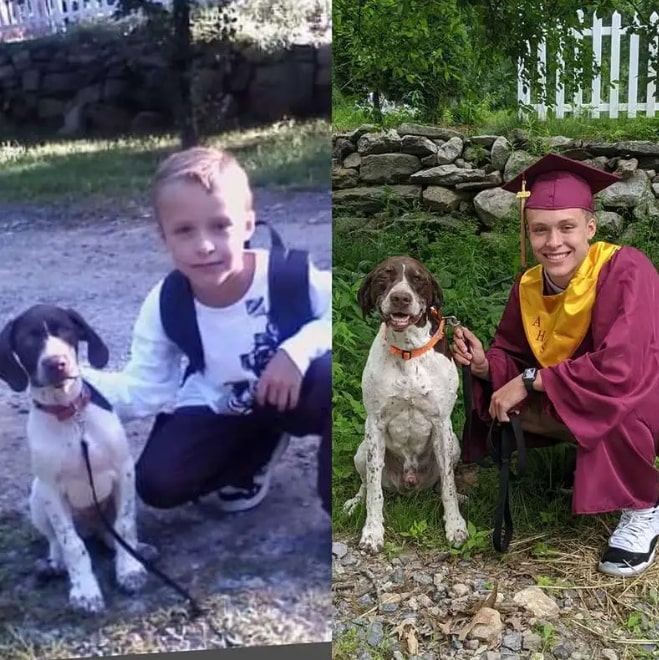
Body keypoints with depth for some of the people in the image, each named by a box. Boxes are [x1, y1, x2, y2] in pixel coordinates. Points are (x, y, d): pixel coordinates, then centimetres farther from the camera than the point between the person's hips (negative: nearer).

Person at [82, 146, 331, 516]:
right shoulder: (165, 307, -17)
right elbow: (144, 388, -14)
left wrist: (298, 350, -39)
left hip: (294, 396, -3)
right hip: (221, 410, 3)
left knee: (330, 374, -36)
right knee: (157, 483, -15)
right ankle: (257, 449, 13)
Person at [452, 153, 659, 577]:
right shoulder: (528, 287, -8)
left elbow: (622, 368, -37)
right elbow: (516, 360, 2)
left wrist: (531, 381, -28)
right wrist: (485, 364, -21)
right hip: (577, 408, 7)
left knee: (610, 400, -37)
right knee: (497, 394, -6)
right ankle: (601, 463, 12)